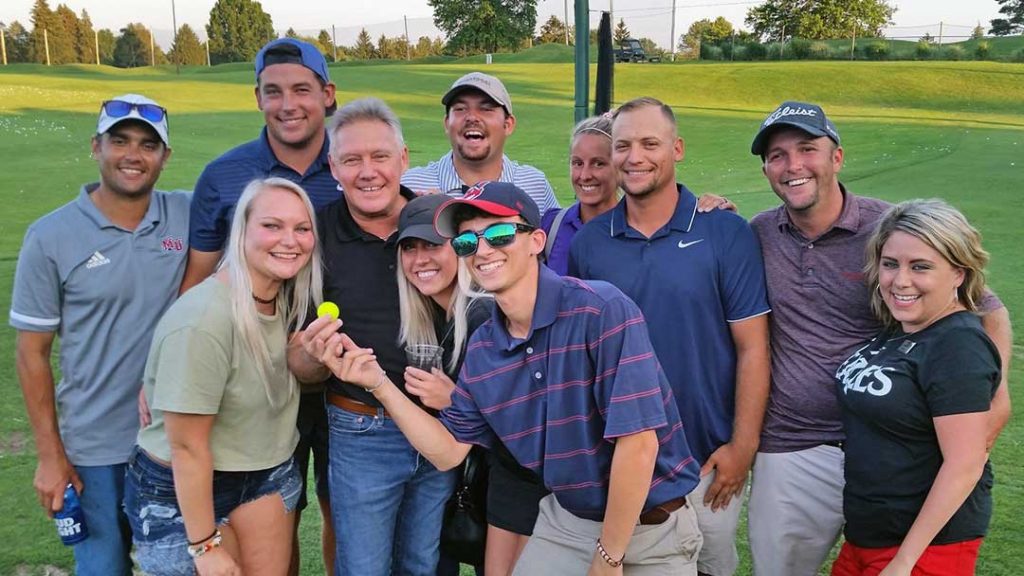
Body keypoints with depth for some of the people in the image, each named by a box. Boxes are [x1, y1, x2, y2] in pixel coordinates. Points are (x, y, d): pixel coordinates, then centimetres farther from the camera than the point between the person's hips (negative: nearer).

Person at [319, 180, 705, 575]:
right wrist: (379, 384, -6)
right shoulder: (480, 349, -2)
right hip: (565, 521, 5)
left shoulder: (601, 311, -23)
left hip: (648, 527, -5)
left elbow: (638, 440, -24)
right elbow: (449, 451, 4)